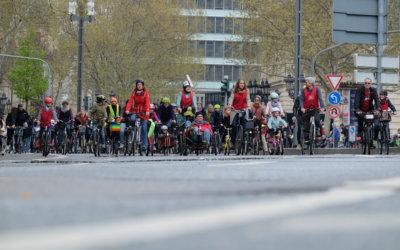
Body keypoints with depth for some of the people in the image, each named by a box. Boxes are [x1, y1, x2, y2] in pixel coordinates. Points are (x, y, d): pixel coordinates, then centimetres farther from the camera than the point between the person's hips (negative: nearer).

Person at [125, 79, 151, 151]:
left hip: (143, 112, -1)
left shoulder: (146, 93, -3)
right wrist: (127, 109, -26)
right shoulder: (134, 92, 3)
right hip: (135, 111, 1)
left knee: (144, 128, -6)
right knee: (132, 119, -31)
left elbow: (147, 102, -15)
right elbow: (130, 101, -9)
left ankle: (144, 144, 0)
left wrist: (147, 111, -32)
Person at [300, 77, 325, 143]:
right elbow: (301, 99, -7)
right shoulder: (304, 90, -2)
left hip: (315, 109, -2)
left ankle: (318, 129, 0)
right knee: (305, 126, -3)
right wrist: (302, 107, -26)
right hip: (306, 109, 2)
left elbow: (320, 98, -15)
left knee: (317, 119, -27)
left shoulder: (316, 89, -7)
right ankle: (306, 139, 6)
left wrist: (322, 107, -29)